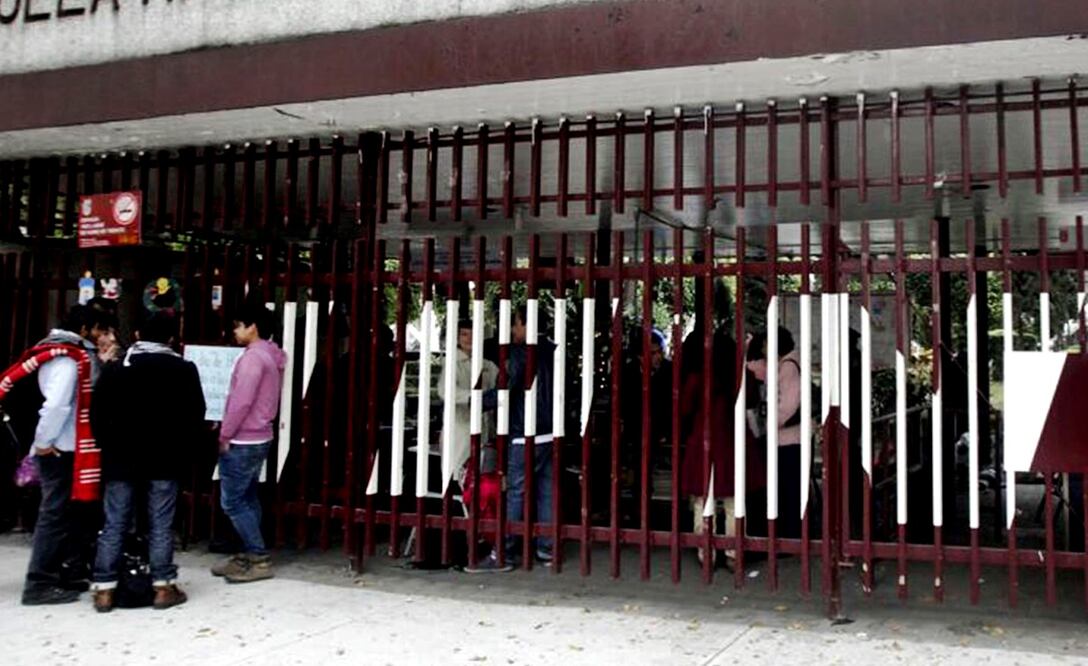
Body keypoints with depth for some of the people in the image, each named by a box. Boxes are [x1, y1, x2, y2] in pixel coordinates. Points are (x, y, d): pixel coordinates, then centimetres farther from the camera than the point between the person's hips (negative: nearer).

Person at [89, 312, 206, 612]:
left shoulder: (114, 369, 6)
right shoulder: (184, 370, -1)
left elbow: (98, 416, 6)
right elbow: (195, 417, -2)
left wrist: (109, 447, 15)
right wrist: (183, 450, 8)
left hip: (121, 460, 2)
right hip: (165, 461, -2)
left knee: (114, 524, 6)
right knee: (161, 525, 3)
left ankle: (104, 589, 6)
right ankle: (163, 586, 5)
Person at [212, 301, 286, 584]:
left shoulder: (252, 357, -18)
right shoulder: (271, 356, 12)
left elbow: (241, 402, -23)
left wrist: (224, 436, -13)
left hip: (242, 442, -10)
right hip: (258, 438, 10)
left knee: (232, 501, -4)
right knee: (247, 498, 13)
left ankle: (259, 559, -2)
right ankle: (250, 555, 18)